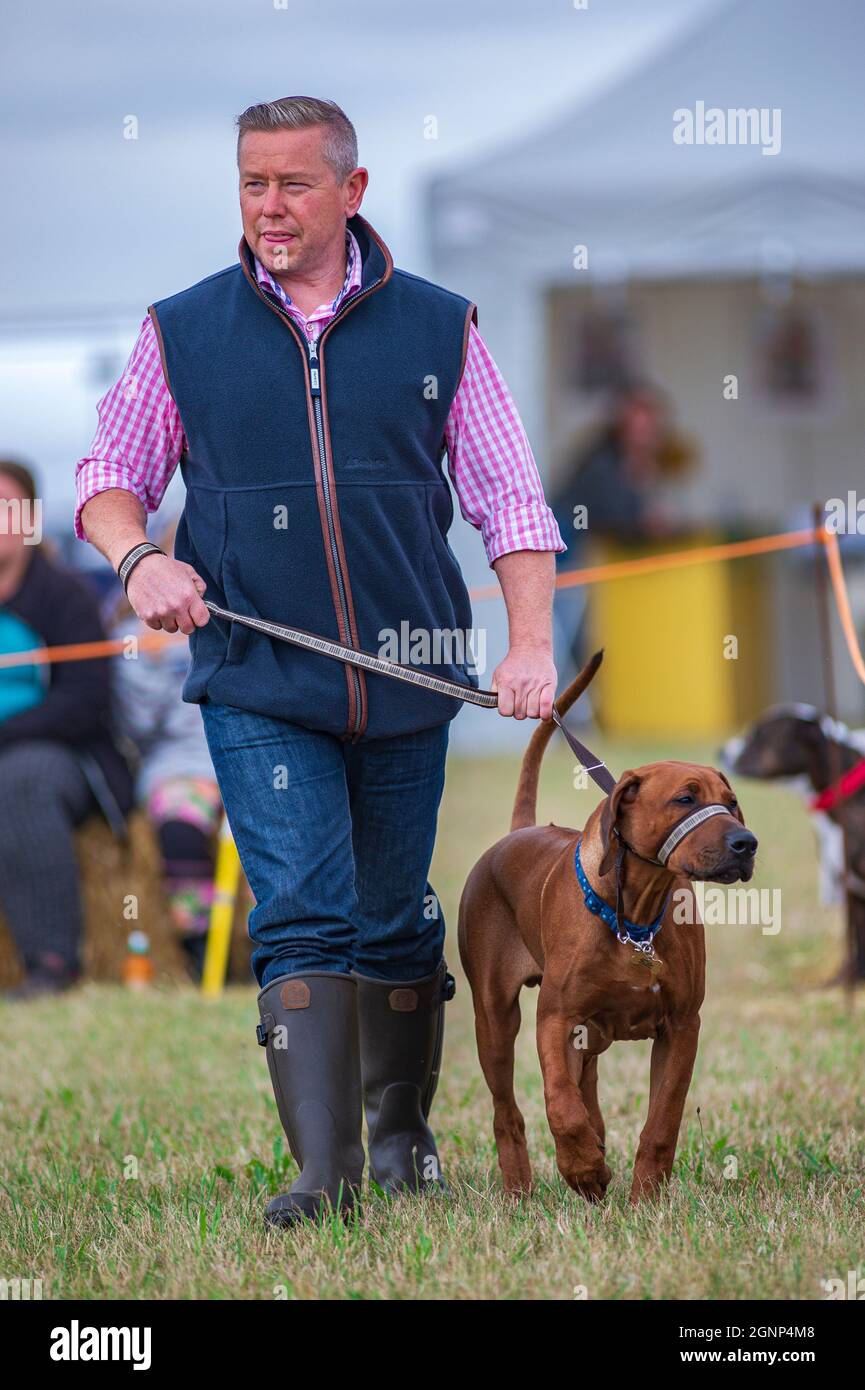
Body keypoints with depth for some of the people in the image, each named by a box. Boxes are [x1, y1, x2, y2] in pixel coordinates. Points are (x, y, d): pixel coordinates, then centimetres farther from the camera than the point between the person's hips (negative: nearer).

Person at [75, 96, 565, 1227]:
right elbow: (109, 476, 12)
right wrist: (140, 557, -10)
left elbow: (510, 498, 5)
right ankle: (323, 1169, -15)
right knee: (302, 916, -12)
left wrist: (532, 644, -6)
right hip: (258, 686, -1)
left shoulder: (438, 329, 5)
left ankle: (402, 1134, 30)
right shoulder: (184, 331, 5)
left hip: (407, 680, 1)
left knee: (396, 922, 12)